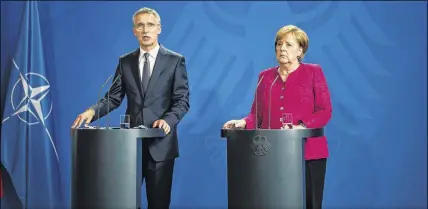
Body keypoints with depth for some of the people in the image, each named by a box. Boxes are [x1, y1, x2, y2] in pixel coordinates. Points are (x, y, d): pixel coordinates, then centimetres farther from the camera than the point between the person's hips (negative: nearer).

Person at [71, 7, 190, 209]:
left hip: (160, 143, -2)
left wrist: (168, 120, -22)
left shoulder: (175, 60, 1)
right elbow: (114, 97, 6)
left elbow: (182, 100, -4)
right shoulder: (125, 61, 10)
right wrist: (92, 111, -13)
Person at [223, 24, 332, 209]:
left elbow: (325, 111, -4)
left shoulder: (313, 72, 4)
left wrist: (302, 127, -19)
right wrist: (244, 122, -9)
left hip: (308, 152, -2)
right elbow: (257, 113, 12)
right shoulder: (265, 76, 14)